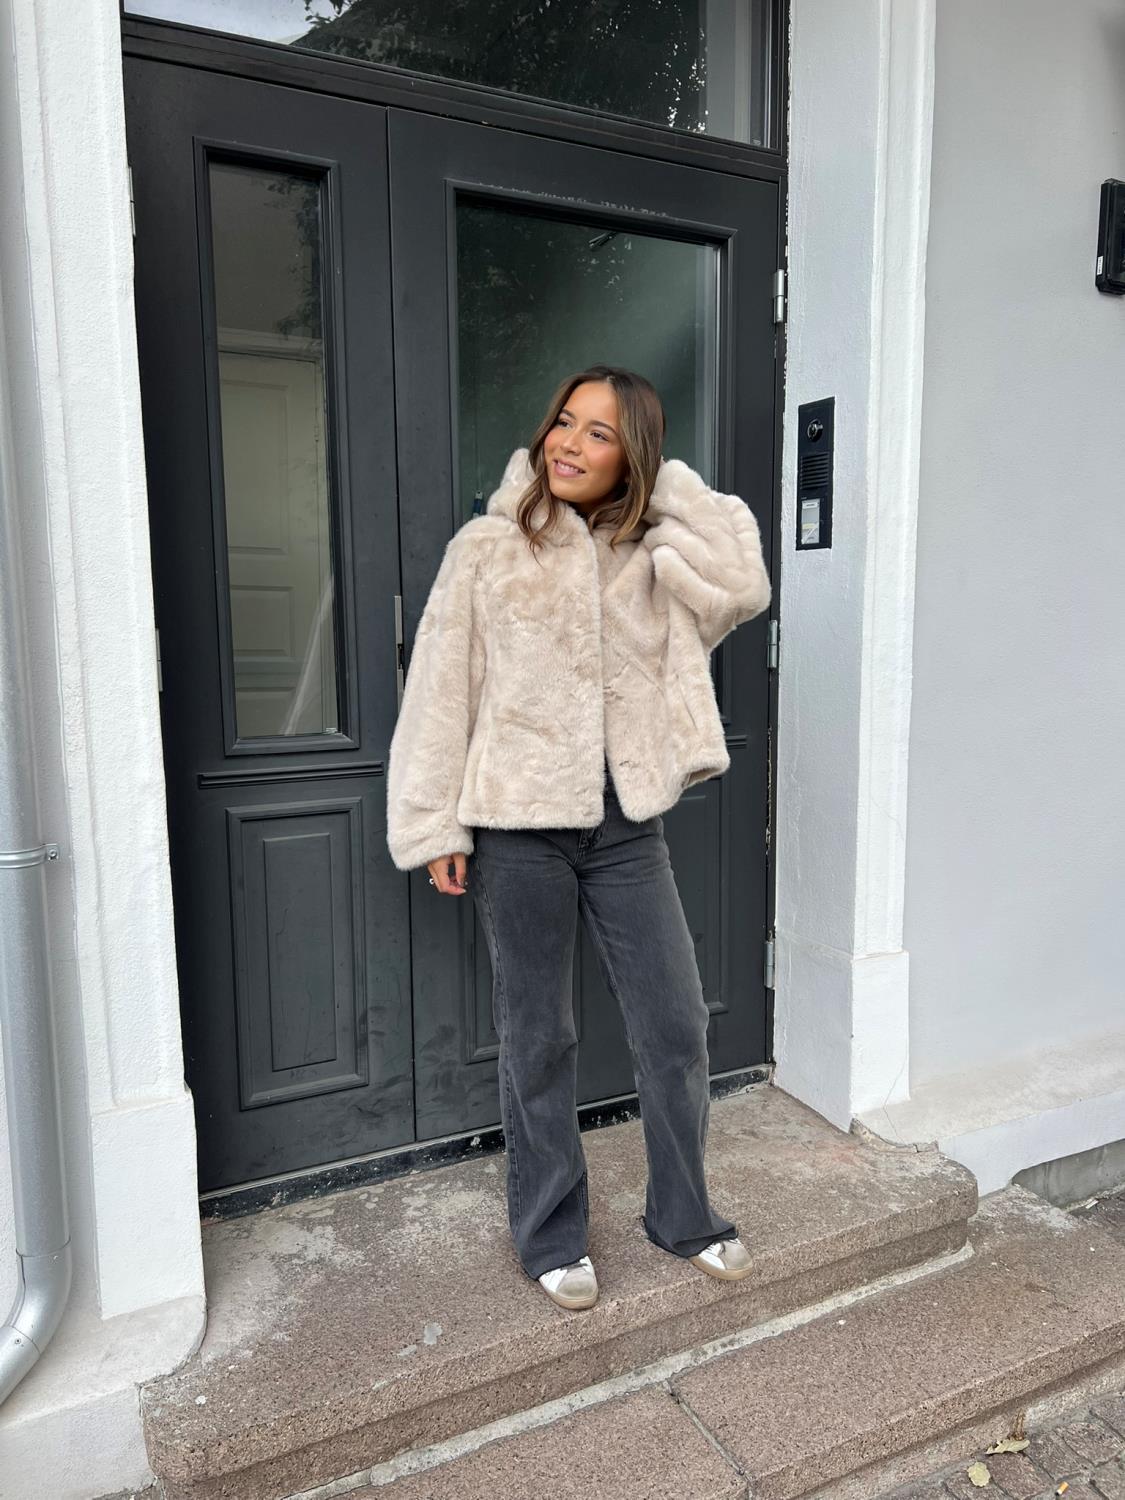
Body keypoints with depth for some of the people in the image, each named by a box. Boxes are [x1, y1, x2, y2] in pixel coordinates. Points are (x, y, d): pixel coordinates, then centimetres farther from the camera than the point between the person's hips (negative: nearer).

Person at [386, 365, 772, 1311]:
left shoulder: (652, 558, 6)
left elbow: (743, 588, -12)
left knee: (677, 1026, 9)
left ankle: (682, 1214, 34)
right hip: (520, 826, -3)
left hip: (626, 824, 3)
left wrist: (669, 489, -5)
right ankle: (551, 1234, 31)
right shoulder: (487, 549, -3)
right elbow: (441, 691, -4)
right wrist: (436, 828, -6)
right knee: (539, 1039, 10)